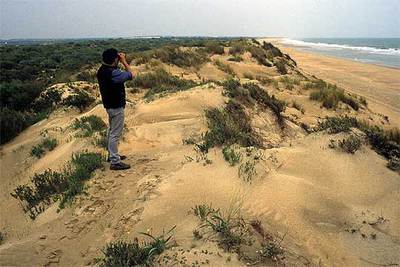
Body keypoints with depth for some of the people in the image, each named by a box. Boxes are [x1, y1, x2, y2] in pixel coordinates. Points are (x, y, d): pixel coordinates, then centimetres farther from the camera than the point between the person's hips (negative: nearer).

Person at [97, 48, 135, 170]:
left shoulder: (102, 70, 3)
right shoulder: (113, 73, -27)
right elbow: (131, 75, -18)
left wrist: (121, 62, 6)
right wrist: (124, 61, -10)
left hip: (109, 104, 10)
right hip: (116, 106, -10)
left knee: (111, 131, 21)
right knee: (115, 134, -3)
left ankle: (112, 155, 35)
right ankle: (115, 162, 5)